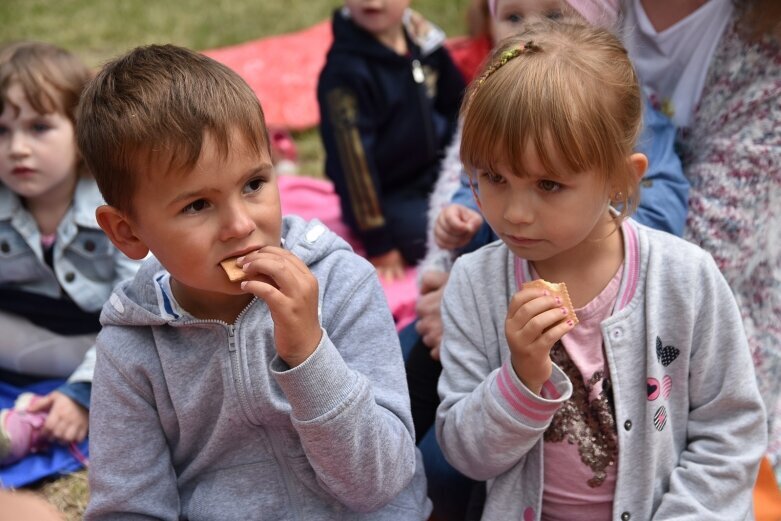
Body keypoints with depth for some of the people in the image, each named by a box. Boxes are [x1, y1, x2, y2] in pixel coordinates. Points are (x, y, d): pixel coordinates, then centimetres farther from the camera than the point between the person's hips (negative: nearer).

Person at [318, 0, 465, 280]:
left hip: (437, 177, 7)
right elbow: (353, 160, -19)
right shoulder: (345, 70, -21)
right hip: (388, 196, -7)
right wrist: (378, 245, -17)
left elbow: (456, 110, 15)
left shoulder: (424, 41, -2)